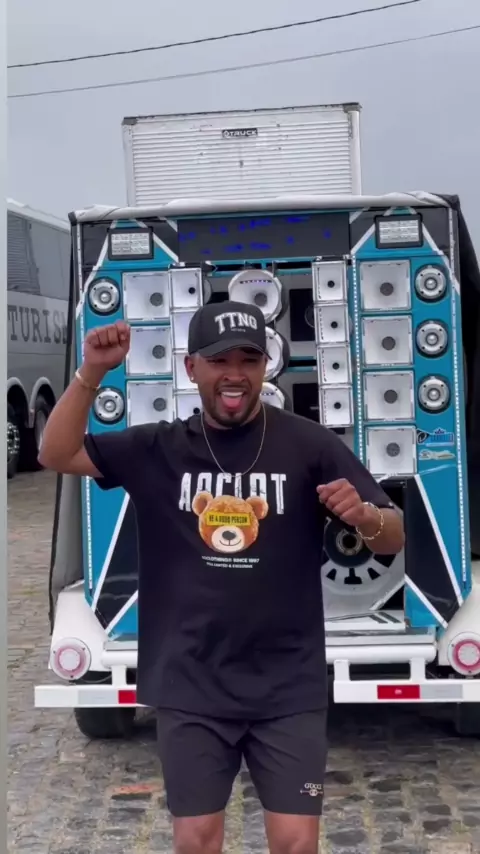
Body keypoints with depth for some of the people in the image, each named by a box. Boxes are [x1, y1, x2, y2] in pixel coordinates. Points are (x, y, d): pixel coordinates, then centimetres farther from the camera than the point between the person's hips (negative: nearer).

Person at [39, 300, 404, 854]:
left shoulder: (309, 445, -5)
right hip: (190, 688, 2)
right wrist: (91, 373, -16)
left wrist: (364, 515, -28)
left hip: (287, 689, -1)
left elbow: (392, 540, -4)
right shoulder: (158, 448, 2)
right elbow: (56, 455, -2)